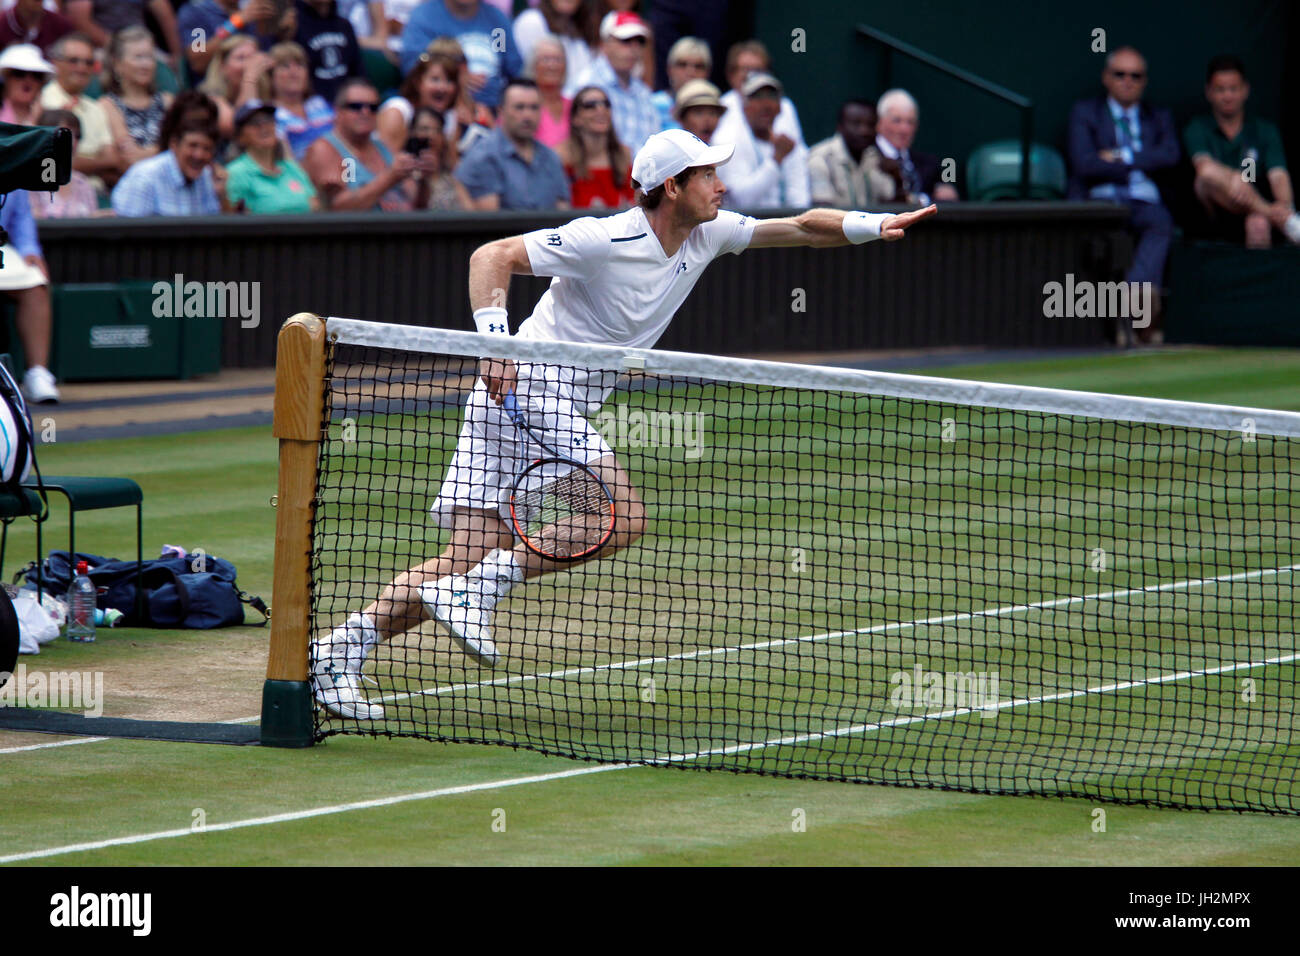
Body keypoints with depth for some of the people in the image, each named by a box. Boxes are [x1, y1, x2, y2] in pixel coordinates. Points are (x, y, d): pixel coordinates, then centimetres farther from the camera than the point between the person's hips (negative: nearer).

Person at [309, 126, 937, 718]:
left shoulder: (709, 234, 6)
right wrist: (494, 340, -25)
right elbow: (491, 258, -13)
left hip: (561, 410, 8)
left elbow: (801, 228, 14)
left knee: (471, 557, 0)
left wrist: (875, 226, 0)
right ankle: (478, 588, -16)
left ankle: (338, 652, -3)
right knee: (623, 518, -17)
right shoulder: (605, 241, -16)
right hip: (527, 390, -8)